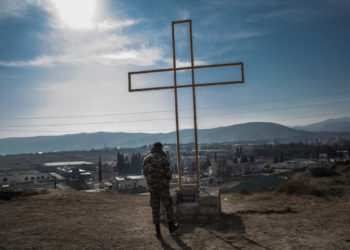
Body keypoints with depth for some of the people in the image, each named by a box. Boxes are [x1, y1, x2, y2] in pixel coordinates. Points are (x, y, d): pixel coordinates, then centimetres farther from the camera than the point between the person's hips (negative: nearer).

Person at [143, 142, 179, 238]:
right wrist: (168, 179, 9)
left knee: (155, 208, 11)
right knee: (168, 206, 11)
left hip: (151, 187, 4)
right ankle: (171, 228, 23)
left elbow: (145, 173, 11)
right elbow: (168, 172, -14)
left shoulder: (146, 159, 5)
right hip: (162, 186, -4)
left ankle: (158, 231, 16)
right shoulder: (163, 158, -12)